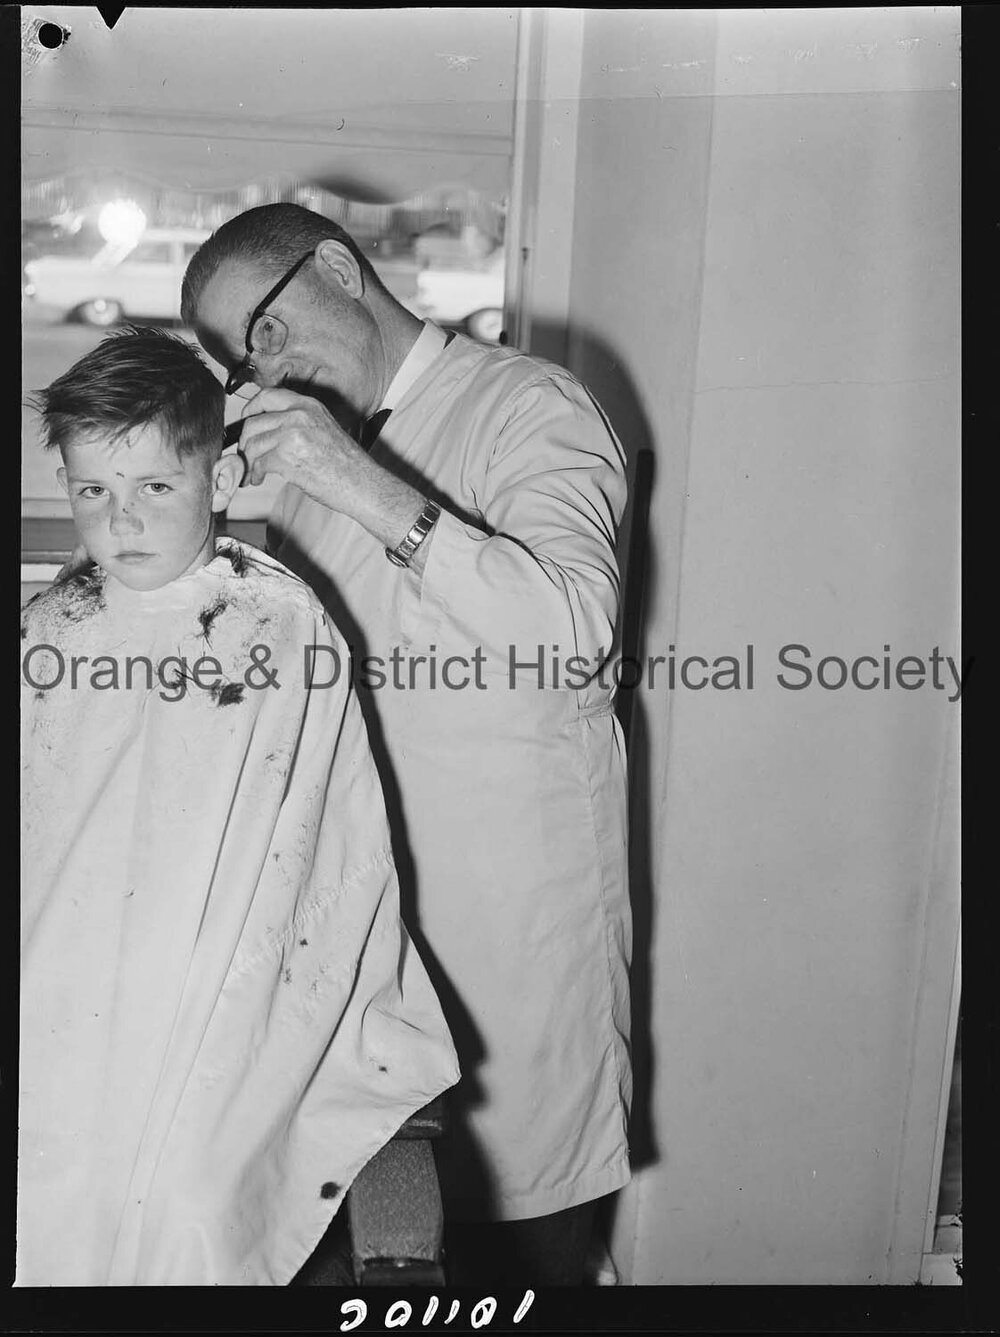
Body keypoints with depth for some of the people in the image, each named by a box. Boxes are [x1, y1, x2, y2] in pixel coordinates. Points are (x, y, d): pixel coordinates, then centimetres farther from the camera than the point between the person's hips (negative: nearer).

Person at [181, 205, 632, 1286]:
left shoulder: (527, 406, -10)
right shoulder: (318, 440, 13)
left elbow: (575, 629, -26)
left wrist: (368, 488, -29)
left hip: (514, 890, -6)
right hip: (366, 868, 6)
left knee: (515, 1197, 7)